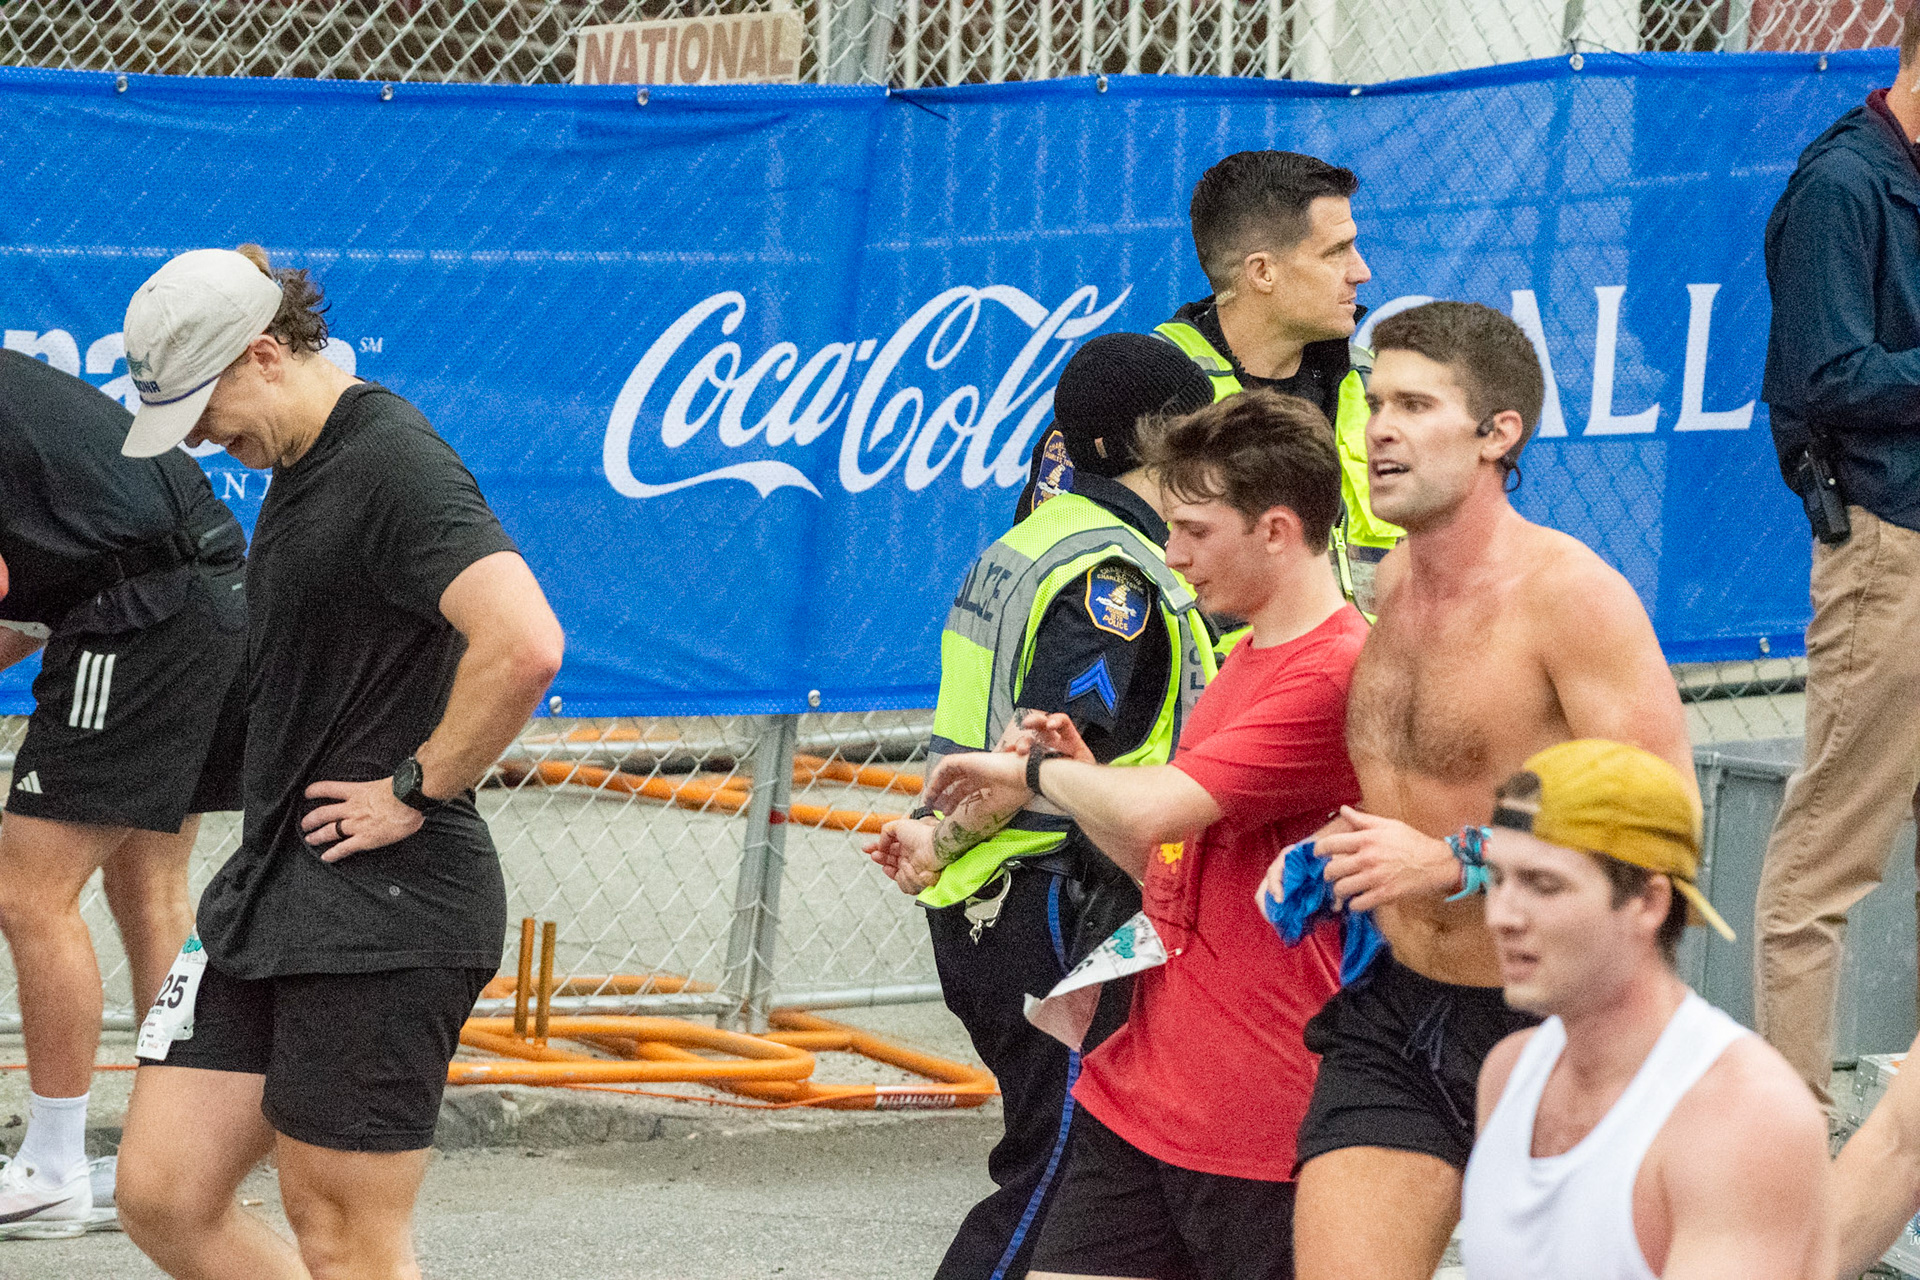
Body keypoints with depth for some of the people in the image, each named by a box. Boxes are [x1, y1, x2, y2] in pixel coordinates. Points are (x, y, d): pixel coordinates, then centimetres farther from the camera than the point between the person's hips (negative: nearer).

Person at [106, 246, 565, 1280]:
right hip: (266, 888, 10)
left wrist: (417, 790, -19)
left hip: (382, 911, -10)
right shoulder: (294, 468, 15)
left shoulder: (397, 466, -16)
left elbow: (524, 646, -31)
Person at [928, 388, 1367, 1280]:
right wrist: (1076, 781, 5)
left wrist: (1034, 772, -6)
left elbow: (1152, 810, -24)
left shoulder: (1335, 676, -16)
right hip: (1136, 1097, 9)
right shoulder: (1243, 663, 17)